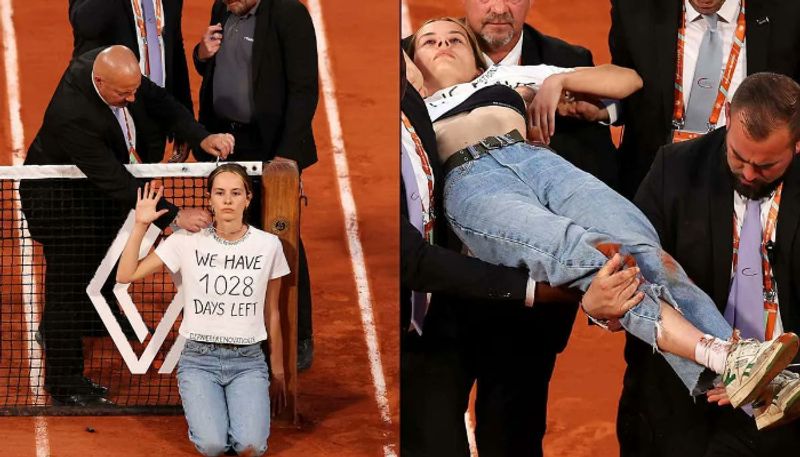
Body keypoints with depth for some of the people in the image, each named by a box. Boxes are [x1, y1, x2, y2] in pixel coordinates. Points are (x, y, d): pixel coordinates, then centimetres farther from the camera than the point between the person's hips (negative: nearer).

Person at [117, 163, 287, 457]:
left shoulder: (268, 245, 1)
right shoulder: (187, 241, -2)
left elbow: (272, 314, 10)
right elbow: (125, 276, -4)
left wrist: (278, 373, 14)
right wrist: (141, 225, -11)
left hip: (248, 360, 1)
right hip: (198, 359, 0)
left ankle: (241, 411, 13)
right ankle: (205, 409, 13)